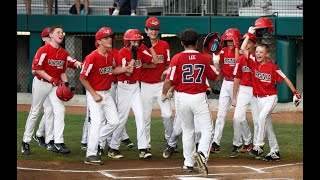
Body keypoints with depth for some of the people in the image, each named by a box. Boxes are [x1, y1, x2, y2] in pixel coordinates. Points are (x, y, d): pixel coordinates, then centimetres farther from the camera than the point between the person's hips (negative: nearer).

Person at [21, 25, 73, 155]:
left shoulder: (64, 53, 6)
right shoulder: (44, 50, -14)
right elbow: (37, 68, -17)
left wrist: (66, 83, -3)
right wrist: (51, 79, -20)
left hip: (55, 85, 5)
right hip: (41, 84, -5)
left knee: (60, 110, -9)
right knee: (34, 112, 3)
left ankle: (58, 142, -10)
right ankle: (26, 142, 15)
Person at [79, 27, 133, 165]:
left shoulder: (111, 55, 4)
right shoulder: (92, 57, -19)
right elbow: (82, 78, -16)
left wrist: (125, 69, 4)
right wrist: (94, 94, -17)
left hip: (107, 93, 8)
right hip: (94, 94, -8)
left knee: (114, 121, 4)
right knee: (96, 122, -14)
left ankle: (95, 140, 24)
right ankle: (91, 155, -9)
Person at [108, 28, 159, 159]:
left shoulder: (140, 51, 3)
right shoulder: (122, 53, -13)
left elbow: (155, 61, -1)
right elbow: (127, 73, -20)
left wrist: (149, 46, -8)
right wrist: (133, 56, -24)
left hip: (135, 87, 5)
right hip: (124, 87, -5)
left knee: (140, 115, -6)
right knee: (122, 118, -2)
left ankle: (143, 148, -9)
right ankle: (113, 148, 11)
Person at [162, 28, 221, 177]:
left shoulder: (177, 59, -8)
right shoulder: (204, 59, -2)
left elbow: (169, 81, -10)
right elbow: (217, 76, 12)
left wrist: (164, 95, 8)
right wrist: (216, 62, 28)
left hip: (181, 98, 1)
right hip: (199, 97, -1)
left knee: (187, 130, 16)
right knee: (207, 130, 2)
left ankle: (188, 163, 18)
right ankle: (202, 154, -26)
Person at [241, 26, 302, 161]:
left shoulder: (272, 67, -12)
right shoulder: (254, 62, 0)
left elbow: (285, 78, -5)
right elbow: (243, 49, -4)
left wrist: (295, 93, -7)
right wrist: (249, 34, -1)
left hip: (271, 97, -6)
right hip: (259, 98, 6)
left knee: (262, 117, -28)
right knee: (267, 124, 10)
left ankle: (259, 146, -26)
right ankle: (275, 151, 18)